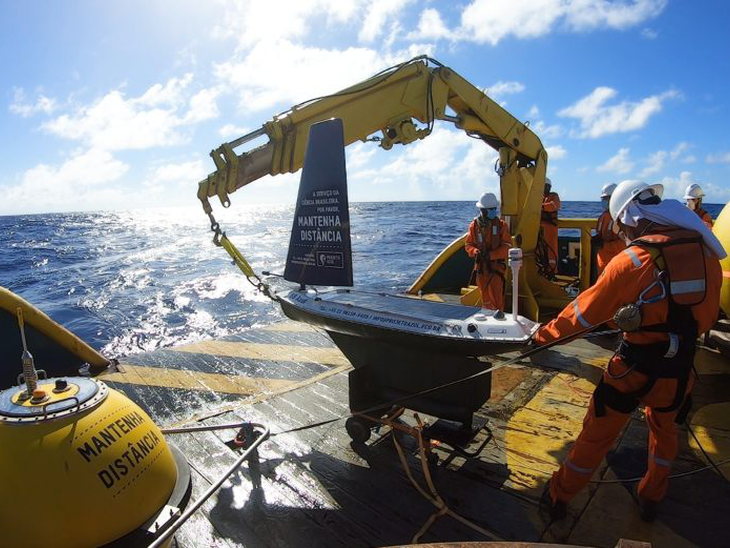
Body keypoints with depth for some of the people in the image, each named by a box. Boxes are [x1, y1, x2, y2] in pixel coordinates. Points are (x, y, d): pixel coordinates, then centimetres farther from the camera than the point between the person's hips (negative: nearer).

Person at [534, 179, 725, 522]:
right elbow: (709, 313, 6)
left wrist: (544, 335, -4)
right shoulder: (706, 250, -6)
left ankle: (560, 496, 31)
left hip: (634, 367, -4)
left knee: (596, 435, 12)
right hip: (680, 369, 4)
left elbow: (586, 311, -15)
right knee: (664, 430, 29)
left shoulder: (631, 260, -20)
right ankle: (651, 499, 48)